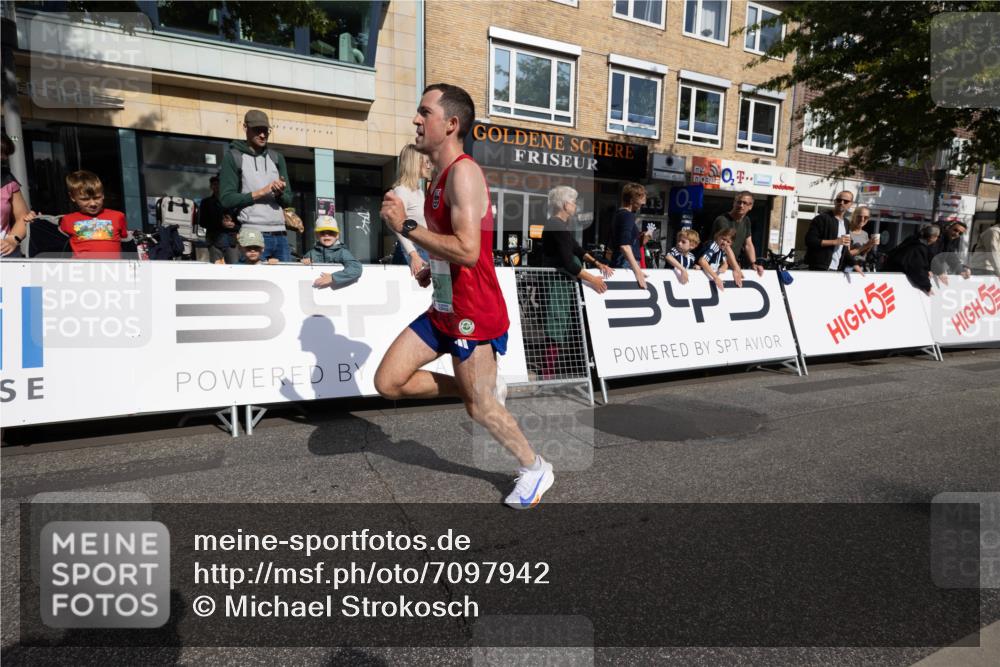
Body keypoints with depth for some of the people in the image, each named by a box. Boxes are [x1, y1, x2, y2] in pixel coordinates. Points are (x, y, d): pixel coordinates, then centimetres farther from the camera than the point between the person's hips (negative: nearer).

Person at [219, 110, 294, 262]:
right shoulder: (233, 157, 3)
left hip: (280, 234, 5)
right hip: (252, 235, -4)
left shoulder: (277, 158, 17)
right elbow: (226, 199, -5)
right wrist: (261, 192, -10)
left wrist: (280, 193, -8)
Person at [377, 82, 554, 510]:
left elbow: (467, 250, -29)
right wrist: (434, 269, 11)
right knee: (388, 382, 8)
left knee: (481, 407, 4)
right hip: (443, 310, 9)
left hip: (474, 315, -9)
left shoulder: (464, 173, -18)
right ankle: (479, 390, 23)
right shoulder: (442, 175, 12)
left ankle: (535, 469, 29)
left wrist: (405, 226, -23)